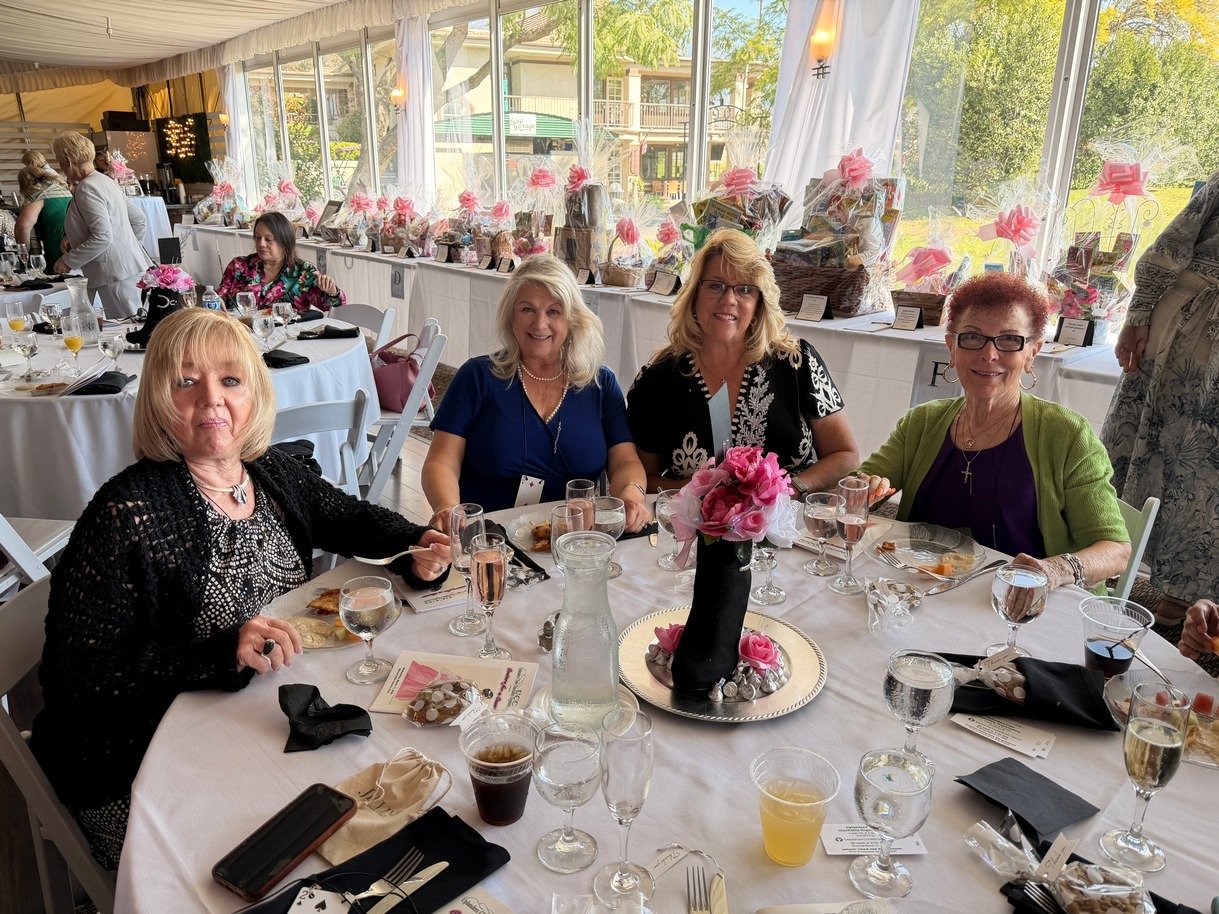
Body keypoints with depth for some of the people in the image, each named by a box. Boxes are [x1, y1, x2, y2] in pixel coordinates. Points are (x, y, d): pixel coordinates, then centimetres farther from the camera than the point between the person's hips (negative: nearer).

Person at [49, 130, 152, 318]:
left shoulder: (87, 188, -12)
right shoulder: (105, 181, 17)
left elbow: (102, 237, -21)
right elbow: (139, 220, 22)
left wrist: (69, 261, -11)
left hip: (117, 274, -10)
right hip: (132, 268, 10)